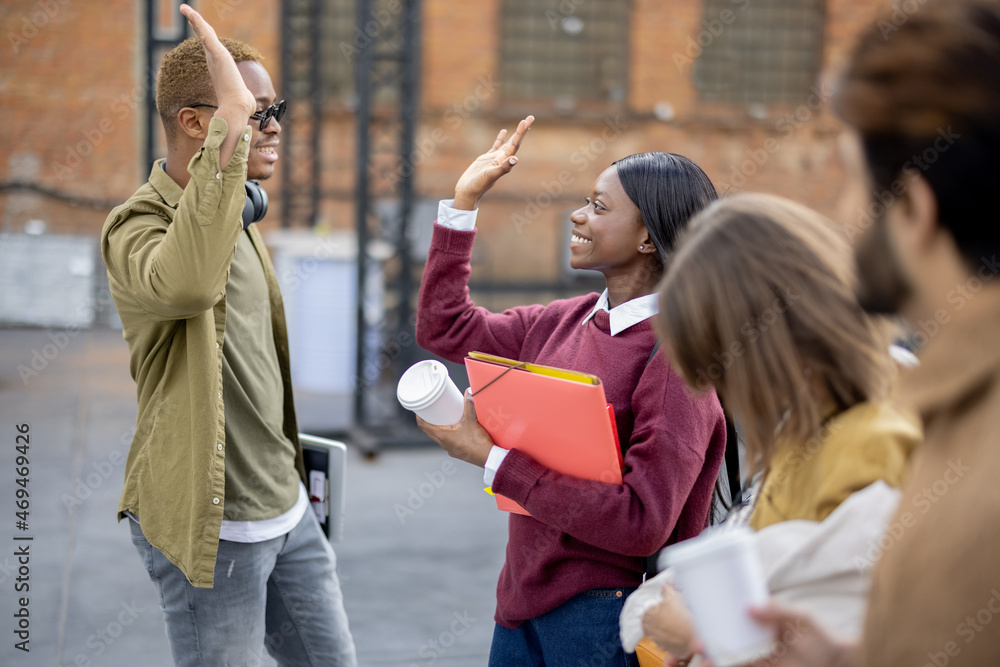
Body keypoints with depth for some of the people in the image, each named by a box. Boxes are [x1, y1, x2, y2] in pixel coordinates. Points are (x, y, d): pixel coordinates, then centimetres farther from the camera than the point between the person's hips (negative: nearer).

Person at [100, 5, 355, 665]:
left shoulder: (238, 219, 13)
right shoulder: (137, 227, -17)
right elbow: (187, 282, -43)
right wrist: (231, 123, -42)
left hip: (285, 507, 9)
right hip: (210, 526, -8)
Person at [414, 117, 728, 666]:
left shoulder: (677, 357, -17)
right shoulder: (564, 323, 5)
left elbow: (642, 522, -24)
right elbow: (444, 328, 18)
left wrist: (496, 458, -21)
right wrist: (464, 201, 13)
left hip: (604, 612, -6)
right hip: (523, 594, 7)